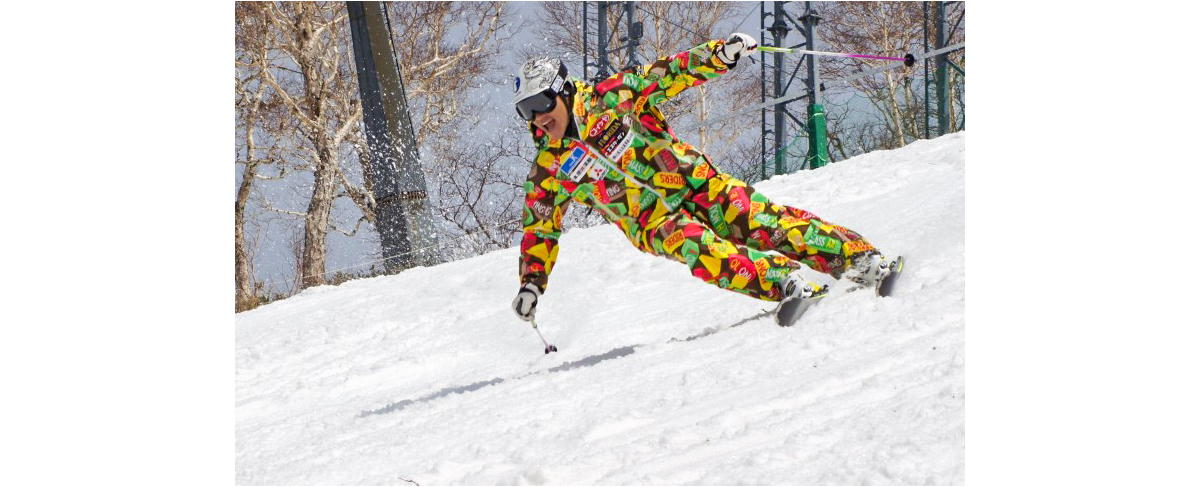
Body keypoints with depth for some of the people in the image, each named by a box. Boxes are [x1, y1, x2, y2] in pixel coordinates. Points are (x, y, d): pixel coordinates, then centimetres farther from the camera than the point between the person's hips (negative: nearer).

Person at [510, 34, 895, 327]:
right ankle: (783, 281, -41)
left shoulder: (609, 97, 1)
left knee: (756, 218, -18)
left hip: (692, 181, 0)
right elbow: (541, 231, 14)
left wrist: (719, 55, -11)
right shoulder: (548, 173, 5)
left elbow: (668, 75, 2)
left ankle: (859, 257, -16)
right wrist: (531, 284, 5)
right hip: (652, 221, 0)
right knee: (691, 245, -31)